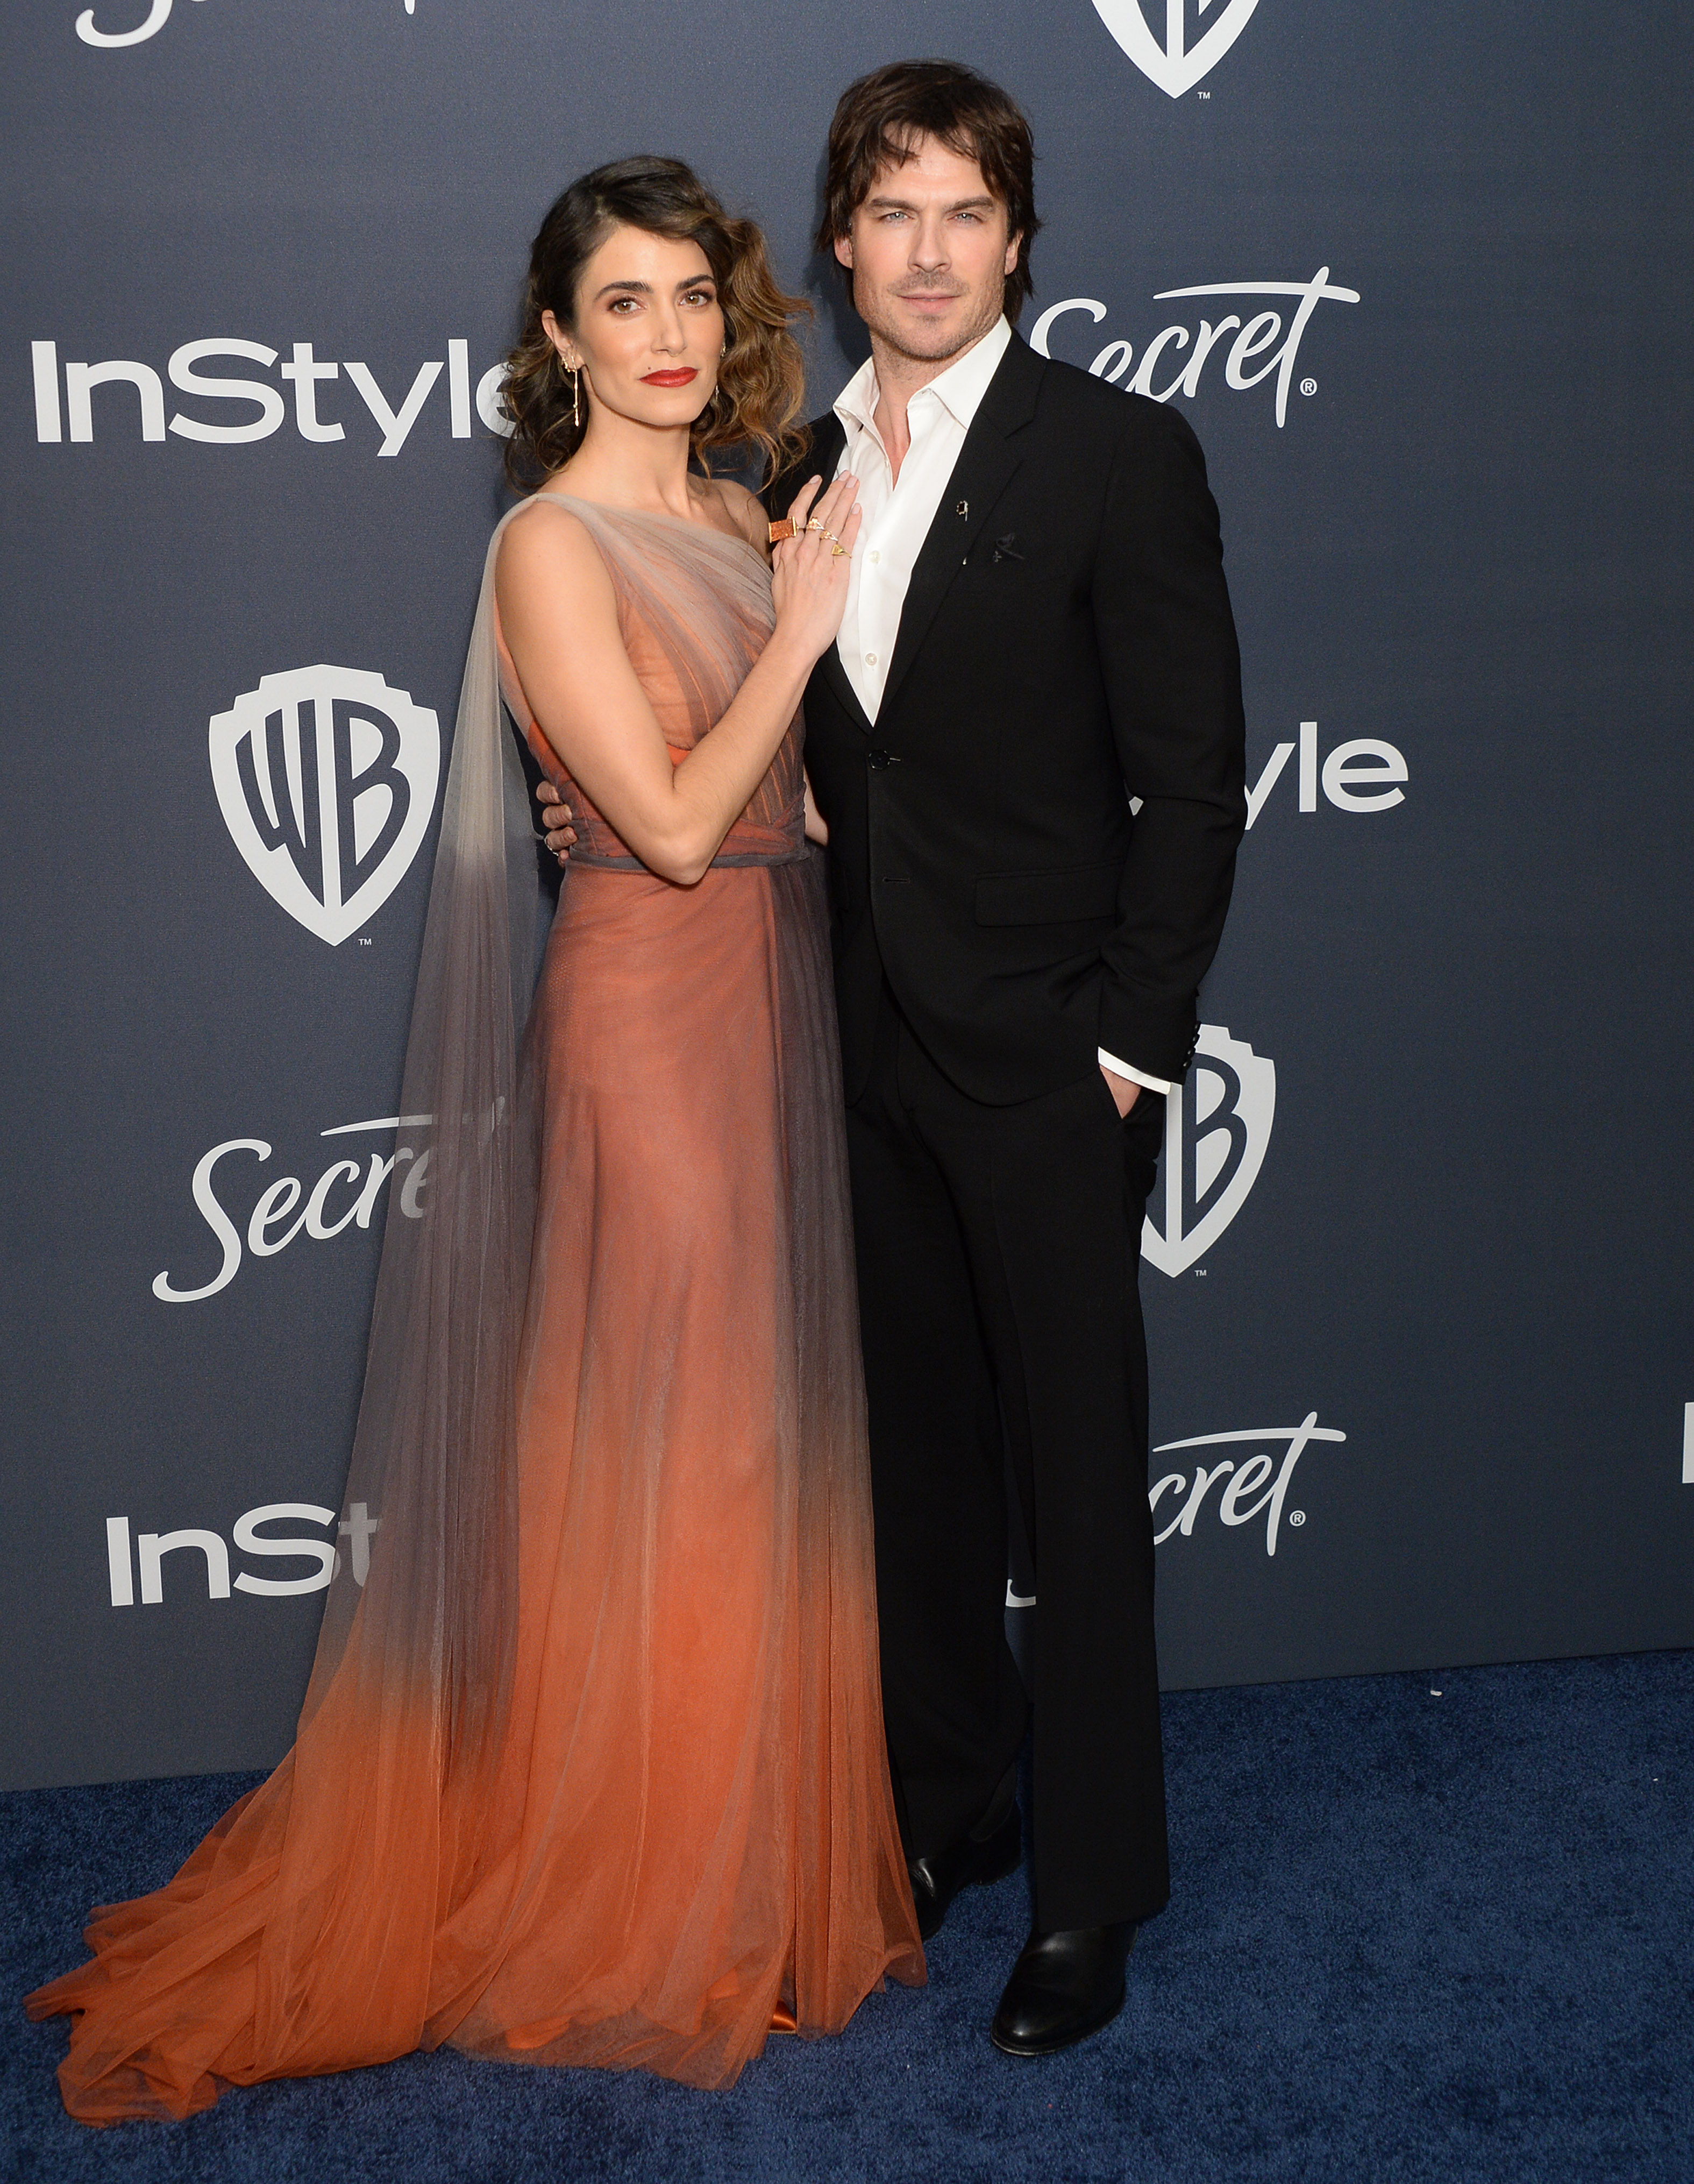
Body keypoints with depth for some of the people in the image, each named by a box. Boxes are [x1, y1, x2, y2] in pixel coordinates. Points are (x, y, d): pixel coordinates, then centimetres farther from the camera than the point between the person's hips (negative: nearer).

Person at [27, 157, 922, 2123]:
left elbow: (799, 789, 14)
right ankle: (645, 1903, 17)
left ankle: (770, 1844, 31)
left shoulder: (746, 519, 12)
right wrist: (797, 634, -11)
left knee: (769, 1431, 15)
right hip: (646, 1013, -8)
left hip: (776, 992, 8)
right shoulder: (551, 548, -11)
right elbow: (670, 818, -17)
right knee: (656, 1458, 0)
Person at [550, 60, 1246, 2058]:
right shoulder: (807, 466, 8)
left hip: (1051, 1064, -5)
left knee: (1077, 1470, 3)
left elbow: (1193, 779, -10)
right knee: (917, 1455, 16)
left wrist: (1127, 1041, -13)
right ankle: (950, 1800, 34)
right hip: (874, 1052, 6)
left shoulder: (1118, 456, -9)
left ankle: (1094, 1878, 18)